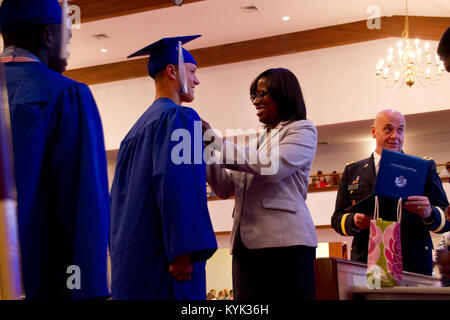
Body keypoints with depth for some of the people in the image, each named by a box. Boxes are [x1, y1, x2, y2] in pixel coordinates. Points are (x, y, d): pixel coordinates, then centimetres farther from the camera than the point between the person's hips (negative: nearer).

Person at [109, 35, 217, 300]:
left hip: (132, 256, 9)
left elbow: (119, 194, 22)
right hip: (160, 258, -9)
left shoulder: (138, 127, 22)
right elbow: (176, 184, -19)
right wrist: (184, 252, -23)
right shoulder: (179, 117, -6)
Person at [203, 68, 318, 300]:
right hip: (247, 244, 6)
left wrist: (214, 141, -11)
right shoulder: (256, 141, 25)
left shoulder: (302, 130, 6)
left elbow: (272, 167, -14)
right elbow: (226, 188, 19)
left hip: (284, 241, -6)